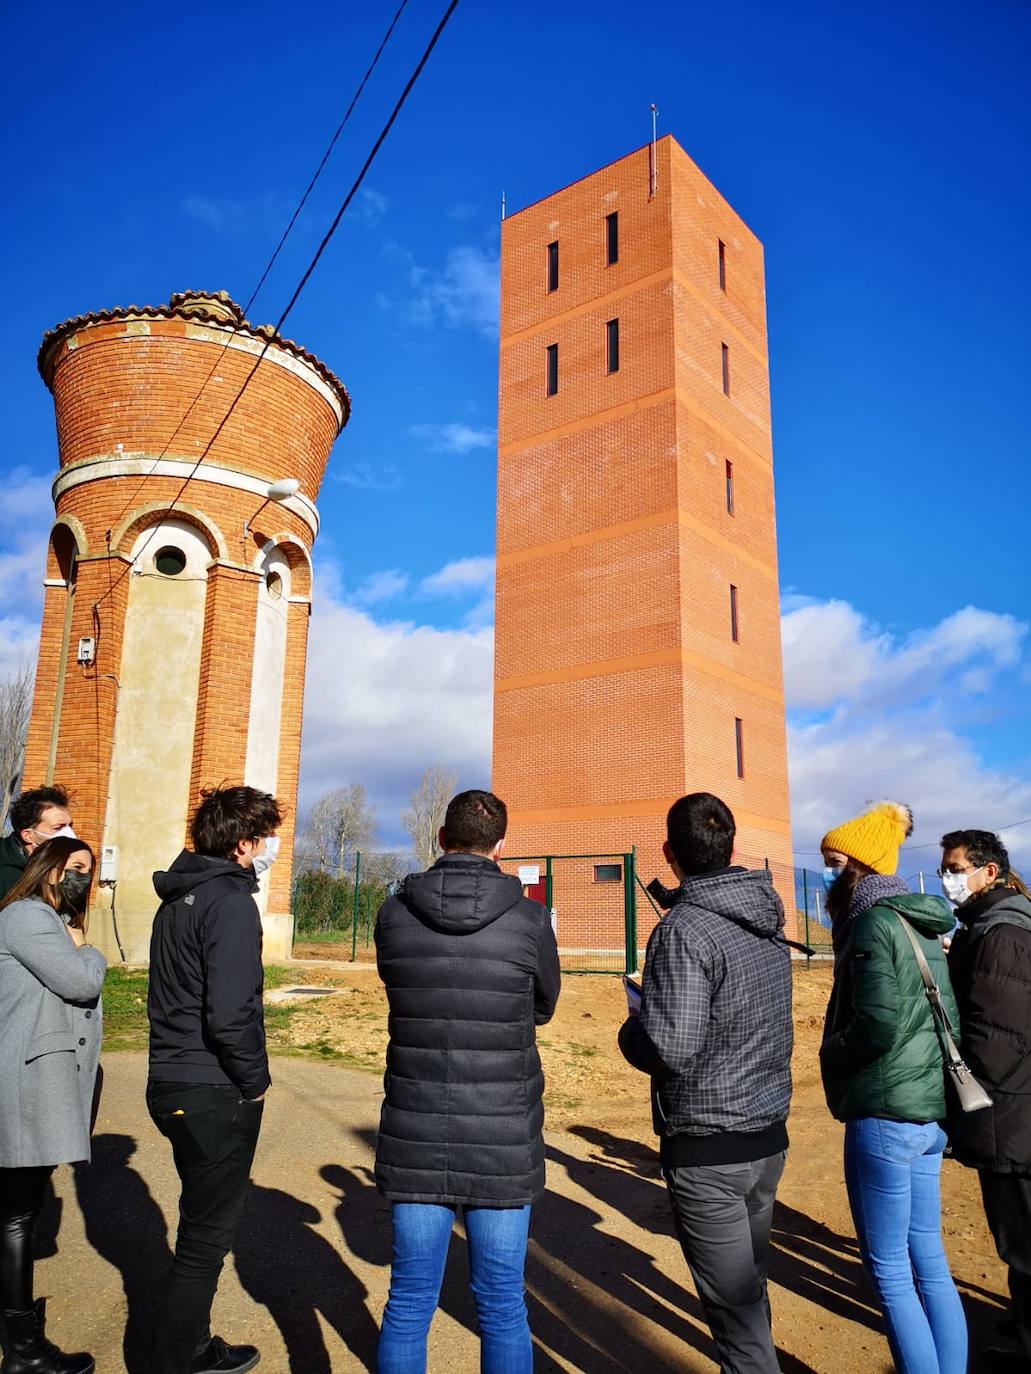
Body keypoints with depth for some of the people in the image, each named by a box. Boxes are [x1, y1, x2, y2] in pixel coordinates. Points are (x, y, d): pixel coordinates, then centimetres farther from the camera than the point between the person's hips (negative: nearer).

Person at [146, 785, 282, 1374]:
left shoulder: (179, 897, 10)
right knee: (206, 1240, 5)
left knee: (203, 1228, 24)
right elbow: (229, 1014, -28)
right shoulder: (231, 902, -20)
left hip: (174, 1084, 10)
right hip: (216, 1094, -10)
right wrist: (256, 1080, -12)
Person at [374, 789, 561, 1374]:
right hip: (503, 1148, -1)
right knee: (503, 1308, 15)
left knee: (409, 1303, 16)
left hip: (415, 1143, 2)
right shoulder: (529, 919, -11)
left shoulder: (394, 913, -6)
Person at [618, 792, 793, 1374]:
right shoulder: (769, 924, 4)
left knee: (736, 1307, 4)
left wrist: (632, 1029, -5)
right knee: (752, 1285, 22)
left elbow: (669, 1048, -26)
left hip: (708, 1150, -8)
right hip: (770, 1136, 8)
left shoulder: (684, 930, -21)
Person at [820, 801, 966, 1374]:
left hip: (885, 1115, -9)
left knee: (889, 1271, 3)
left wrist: (828, 1052, -7)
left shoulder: (874, 923, -16)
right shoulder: (921, 926, 11)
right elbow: (950, 1020, 14)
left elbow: (877, 1024, -24)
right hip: (931, 1111, 9)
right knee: (929, 1262, 16)